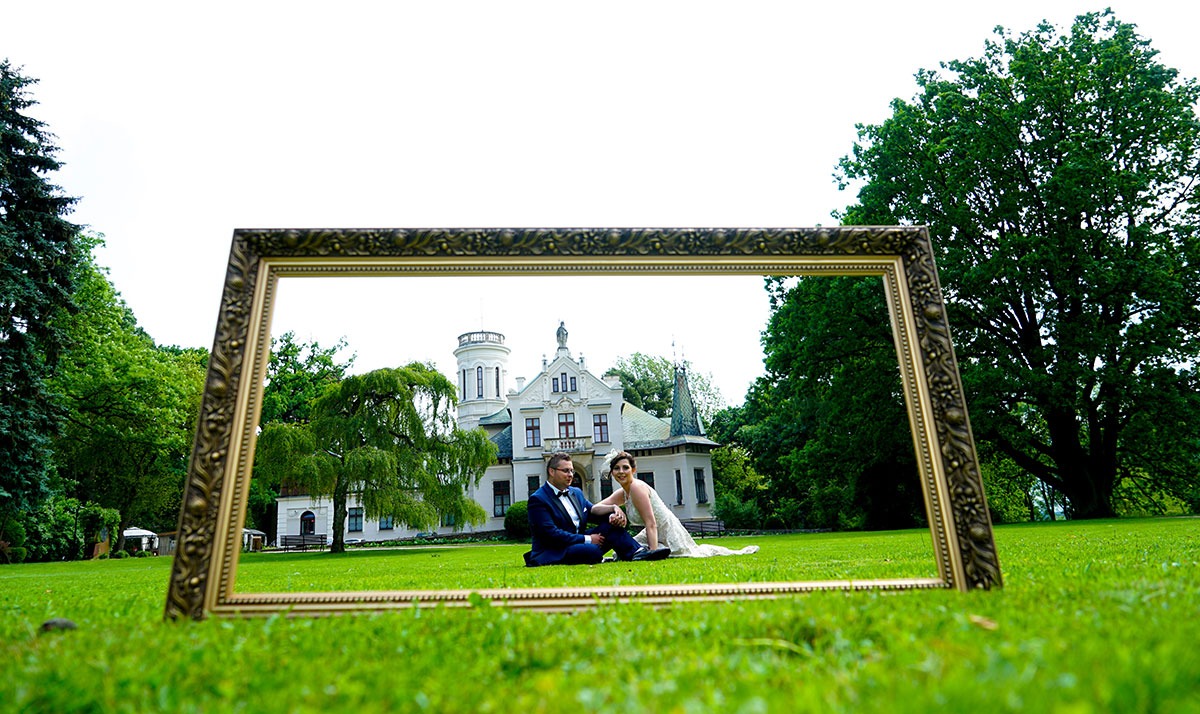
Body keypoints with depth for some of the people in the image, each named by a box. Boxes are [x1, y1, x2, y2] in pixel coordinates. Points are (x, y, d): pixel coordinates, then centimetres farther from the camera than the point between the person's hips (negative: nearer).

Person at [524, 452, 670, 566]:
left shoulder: (576, 493, 17)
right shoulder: (538, 499, -10)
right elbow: (551, 534, -18)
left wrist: (614, 511, -12)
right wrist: (587, 539, -19)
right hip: (553, 554, -8)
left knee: (612, 522, -7)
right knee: (592, 551, -37)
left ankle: (637, 552, -20)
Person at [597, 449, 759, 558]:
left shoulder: (637, 488, -24)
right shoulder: (621, 494, 1)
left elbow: (651, 524, -28)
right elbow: (596, 508, -7)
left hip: (668, 533, -9)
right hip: (656, 533, 9)